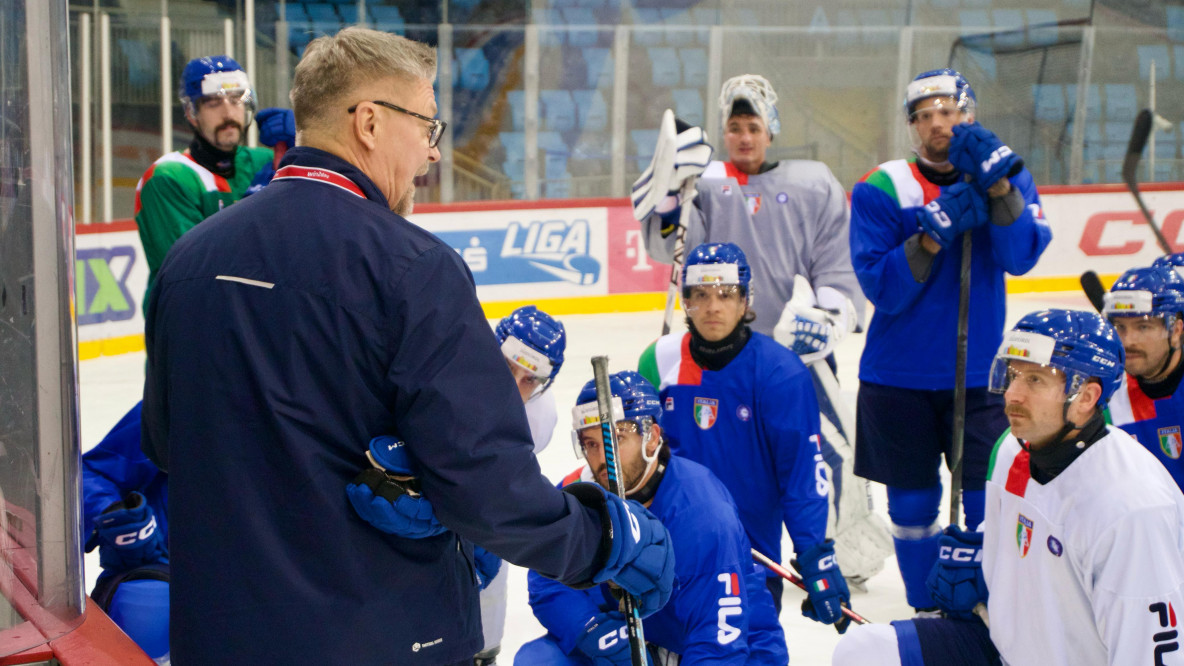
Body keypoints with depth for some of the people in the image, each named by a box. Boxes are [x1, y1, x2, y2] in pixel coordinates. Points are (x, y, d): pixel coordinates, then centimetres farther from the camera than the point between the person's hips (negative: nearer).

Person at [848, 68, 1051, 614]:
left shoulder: (1007, 177, 2)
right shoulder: (881, 189, -5)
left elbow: (1020, 257, -15)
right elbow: (880, 287, -14)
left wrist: (998, 185, -28)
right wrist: (933, 235, -26)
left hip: (980, 373, 1)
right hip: (899, 378, -1)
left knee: (990, 500, -3)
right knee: (912, 502, 9)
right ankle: (927, 611, 26)